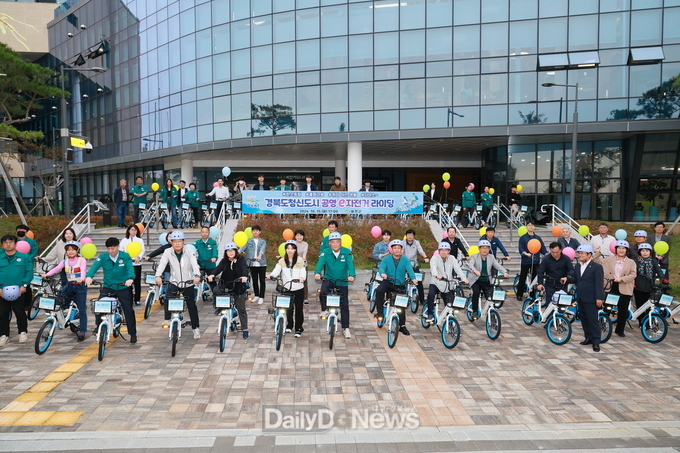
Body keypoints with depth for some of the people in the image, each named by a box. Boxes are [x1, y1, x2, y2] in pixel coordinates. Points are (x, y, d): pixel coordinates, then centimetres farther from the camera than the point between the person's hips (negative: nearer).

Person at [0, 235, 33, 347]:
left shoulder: (24, 257, 0)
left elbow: (29, 272, -1)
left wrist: (24, 285, -11)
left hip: (19, 292, -2)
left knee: (20, 313, 6)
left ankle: (23, 332, 22)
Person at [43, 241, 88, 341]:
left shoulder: (81, 260, -7)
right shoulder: (65, 261, 7)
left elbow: (83, 270, -24)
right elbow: (57, 268, -6)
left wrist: (81, 279, -43)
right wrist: (47, 274, -23)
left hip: (80, 286, -4)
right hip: (69, 285, 4)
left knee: (82, 309, -1)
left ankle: (82, 331, 4)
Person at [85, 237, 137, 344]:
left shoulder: (125, 256, -9)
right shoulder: (103, 257, -6)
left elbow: (130, 268, -21)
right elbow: (94, 266, -20)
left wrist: (131, 278, -43)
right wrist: (89, 276, -41)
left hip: (123, 287, -1)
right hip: (108, 287, 2)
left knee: (128, 310, 0)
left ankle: (133, 334, 12)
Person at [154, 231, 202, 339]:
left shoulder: (189, 252, -9)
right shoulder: (168, 252, -6)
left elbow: (194, 264, -22)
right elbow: (162, 264, -17)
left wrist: (197, 275, -41)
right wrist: (158, 276, -35)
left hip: (188, 283, -1)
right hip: (174, 282, 1)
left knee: (192, 306, 3)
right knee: (168, 299, -22)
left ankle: (196, 328, 16)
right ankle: (167, 320, 4)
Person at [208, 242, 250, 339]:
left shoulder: (240, 260, -8)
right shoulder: (224, 261, -2)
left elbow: (244, 269, -24)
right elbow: (218, 268, -18)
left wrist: (244, 276, -46)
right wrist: (212, 274, -39)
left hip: (238, 288, -2)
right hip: (226, 286, 2)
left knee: (241, 309, 2)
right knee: (216, 290, -27)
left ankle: (245, 330, 13)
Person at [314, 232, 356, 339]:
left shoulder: (346, 252, -9)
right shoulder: (325, 253, -8)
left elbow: (350, 264, -22)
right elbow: (320, 263, -23)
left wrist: (352, 275, -42)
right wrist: (317, 273, -44)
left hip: (342, 282, 0)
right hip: (329, 280, 0)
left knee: (344, 305, 3)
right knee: (323, 292, -31)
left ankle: (346, 328, 16)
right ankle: (324, 311, -2)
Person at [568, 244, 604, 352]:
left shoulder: (597, 267, -10)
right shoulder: (578, 266, 13)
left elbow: (599, 283, -13)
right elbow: (574, 278, 13)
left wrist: (599, 298, -17)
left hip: (591, 299, -7)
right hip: (581, 298, 7)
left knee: (593, 320, -4)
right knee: (584, 319, 14)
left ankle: (596, 342, 3)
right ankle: (589, 337, 27)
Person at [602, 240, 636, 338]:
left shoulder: (631, 262, 4)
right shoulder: (610, 259, 8)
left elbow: (633, 274, -6)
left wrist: (622, 278, -17)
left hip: (624, 288, 0)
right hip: (611, 286, 0)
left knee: (623, 310, 5)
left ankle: (620, 330, 18)